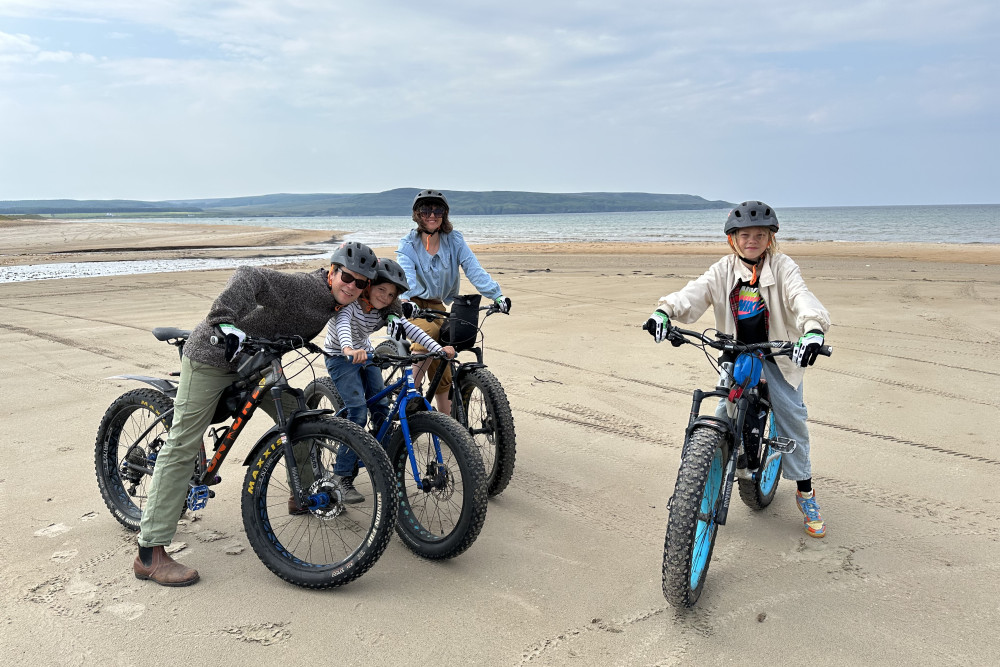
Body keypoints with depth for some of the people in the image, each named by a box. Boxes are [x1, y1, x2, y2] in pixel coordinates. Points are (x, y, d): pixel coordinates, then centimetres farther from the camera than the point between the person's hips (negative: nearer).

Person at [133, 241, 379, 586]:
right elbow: (249, 276, -41)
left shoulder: (334, 303, 2)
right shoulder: (302, 286, -26)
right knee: (183, 447, -9)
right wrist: (226, 321, -52)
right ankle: (150, 553, -6)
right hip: (213, 355, -9)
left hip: (255, 360, 9)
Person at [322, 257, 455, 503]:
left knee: (381, 406, -2)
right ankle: (342, 476, -11)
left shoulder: (386, 311, -7)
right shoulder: (351, 302, -24)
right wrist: (348, 349, -64)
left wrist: (438, 348, -28)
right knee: (358, 411, -18)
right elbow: (342, 322, -43)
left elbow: (409, 328, -16)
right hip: (341, 357, -6)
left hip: (366, 355, 6)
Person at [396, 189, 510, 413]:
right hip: (414, 307, -3)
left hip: (438, 307, 4)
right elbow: (406, 277, -25)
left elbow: (474, 270, -14)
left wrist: (497, 295, -30)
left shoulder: (454, 241, -2)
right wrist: (406, 301, -46)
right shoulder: (408, 245, -7)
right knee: (429, 331, -36)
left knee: (442, 372, 7)